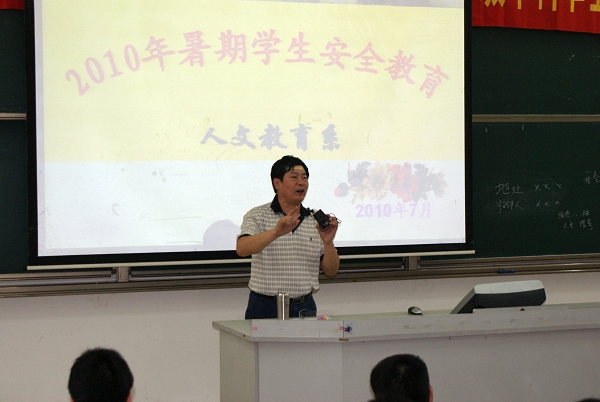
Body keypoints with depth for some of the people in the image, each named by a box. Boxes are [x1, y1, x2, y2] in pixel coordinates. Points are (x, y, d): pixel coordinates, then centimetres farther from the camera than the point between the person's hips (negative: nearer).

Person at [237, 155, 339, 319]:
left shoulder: (316, 221, 9)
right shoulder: (257, 216, 0)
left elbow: (331, 271, 8)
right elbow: (242, 249, -20)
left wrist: (328, 242, -11)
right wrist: (276, 232, -34)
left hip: (305, 308, 3)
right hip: (266, 307, -3)